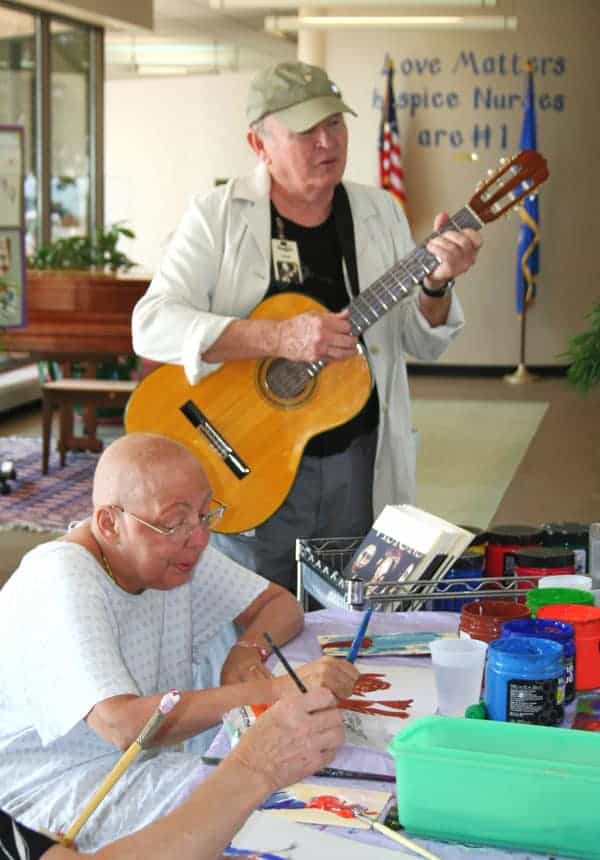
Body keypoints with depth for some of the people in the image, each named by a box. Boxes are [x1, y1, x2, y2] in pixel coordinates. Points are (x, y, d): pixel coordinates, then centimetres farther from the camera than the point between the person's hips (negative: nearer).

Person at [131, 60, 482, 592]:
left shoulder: (380, 213, 5)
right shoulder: (217, 217, -6)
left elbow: (423, 346, 7)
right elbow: (153, 324, -18)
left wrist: (436, 285, -15)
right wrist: (279, 338, -28)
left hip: (360, 465, 3)